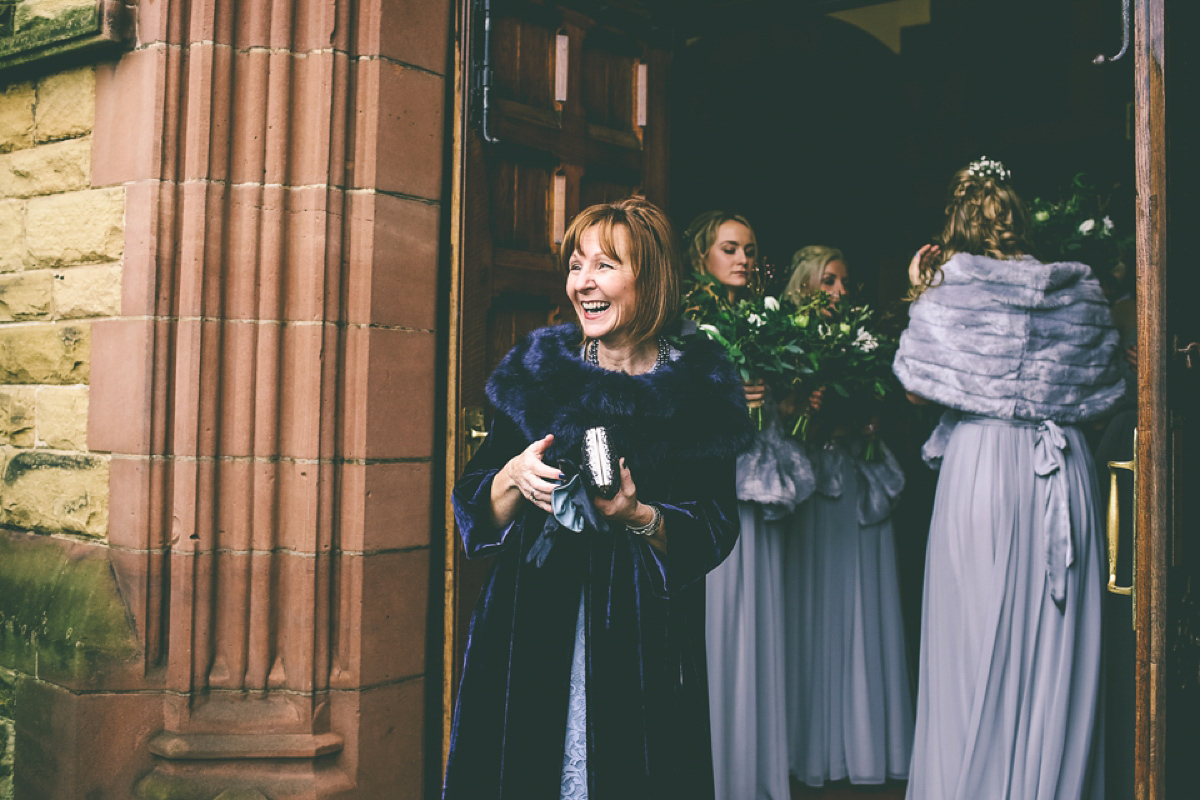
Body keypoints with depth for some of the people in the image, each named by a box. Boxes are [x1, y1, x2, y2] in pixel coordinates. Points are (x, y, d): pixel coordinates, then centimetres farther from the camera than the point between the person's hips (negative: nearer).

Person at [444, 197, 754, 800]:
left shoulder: (698, 387, -3)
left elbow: (716, 530, -3)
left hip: (645, 637, -1)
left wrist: (640, 518, -19)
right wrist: (513, 477, -17)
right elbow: (473, 506, 3)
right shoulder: (535, 371, 2)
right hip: (532, 625, 2)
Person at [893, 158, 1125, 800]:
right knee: (1057, 637, 11)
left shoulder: (949, 287, -5)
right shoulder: (1078, 291, 6)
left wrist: (922, 296, 4)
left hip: (982, 464, -3)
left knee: (979, 635, 5)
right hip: (1065, 468, 4)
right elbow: (1104, 386, 14)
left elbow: (917, 390, -3)